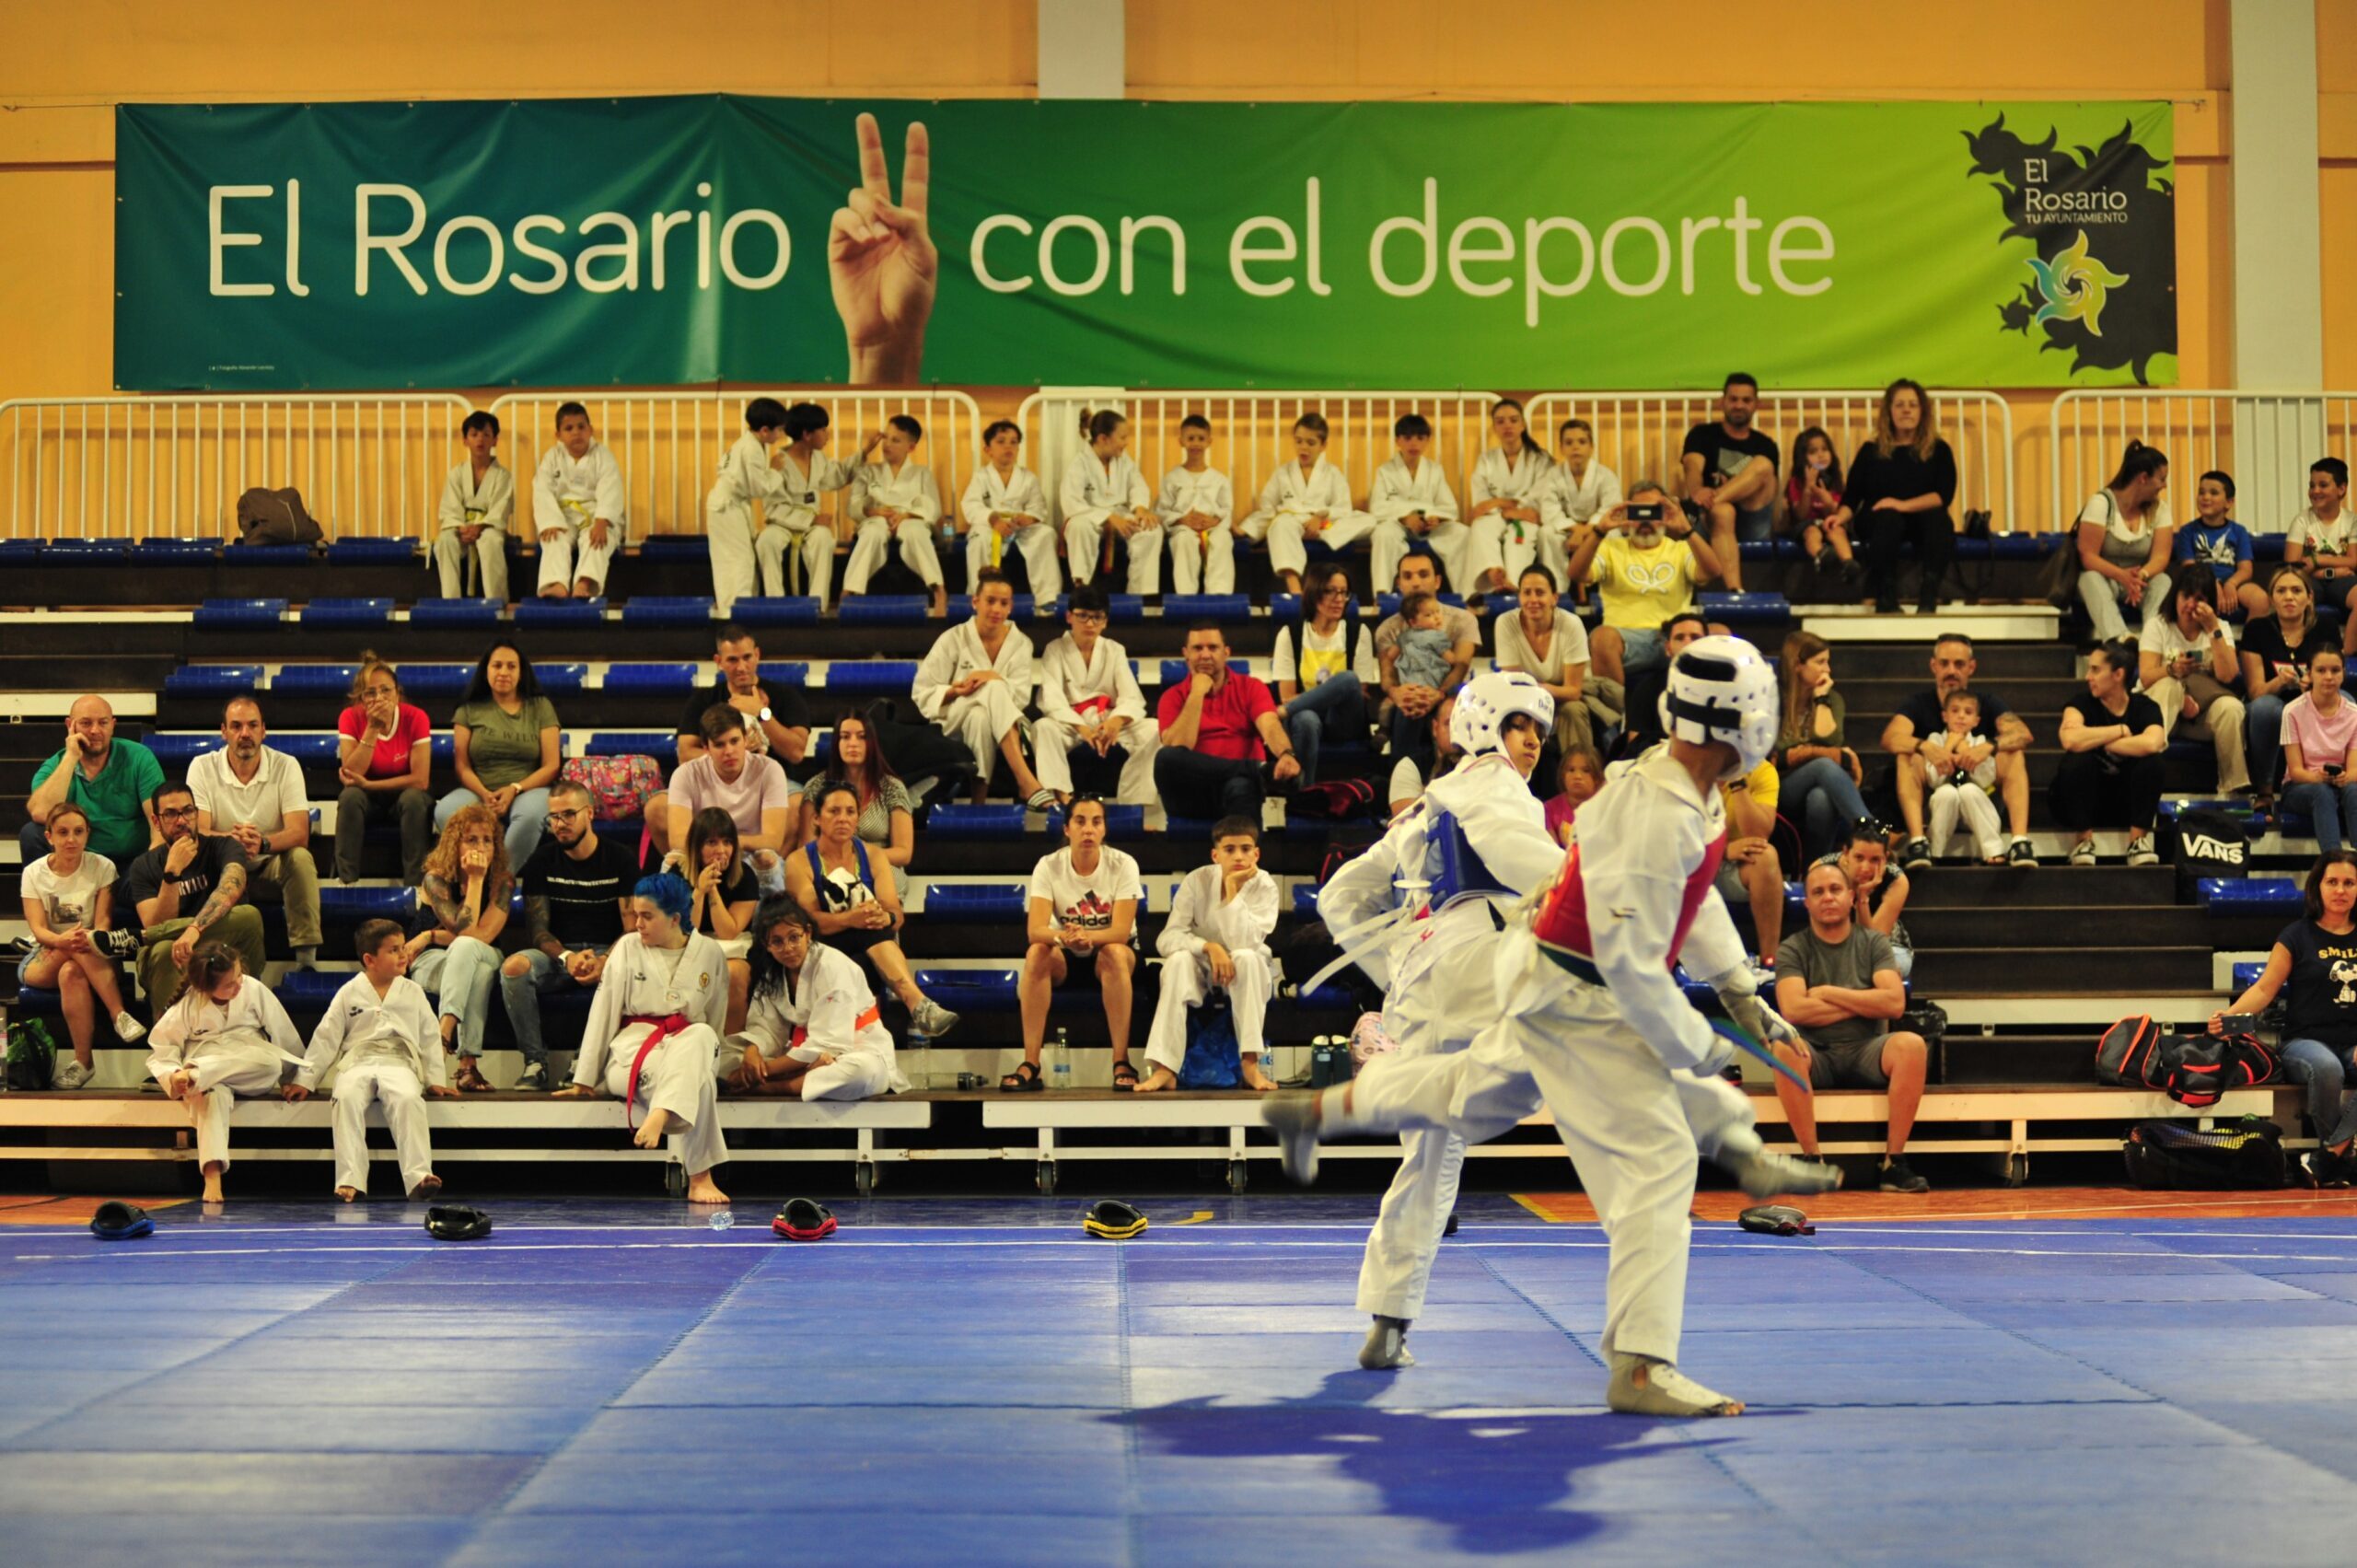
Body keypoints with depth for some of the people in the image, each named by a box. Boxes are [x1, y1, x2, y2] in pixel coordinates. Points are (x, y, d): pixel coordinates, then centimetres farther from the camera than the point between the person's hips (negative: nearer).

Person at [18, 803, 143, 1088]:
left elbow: (103, 920, -8)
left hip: (92, 961, 0)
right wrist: (61, 940, -34)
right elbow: (38, 929, -9)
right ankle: (119, 1015, -39)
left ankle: (83, 1061, -35)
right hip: (41, 960, 0)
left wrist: (95, 937, -34)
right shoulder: (34, 873, 2)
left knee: (71, 972, -37)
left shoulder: (102, 868, 1)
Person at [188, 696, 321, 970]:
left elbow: (299, 834, -16)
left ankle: (306, 955, -31)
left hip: (273, 865, 0)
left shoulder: (286, 766, -7)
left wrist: (264, 843, -39)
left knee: (301, 858, -32)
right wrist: (230, 839, -39)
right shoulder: (202, 767, -6)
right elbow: (199, 832, -15)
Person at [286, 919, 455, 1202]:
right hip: (358, 1064, 0)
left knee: (408, 1099, -34)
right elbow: (325, 1038, 12)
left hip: (400, 1064, 0)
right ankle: (349, 1181, -40)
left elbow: (430, 1037, 18)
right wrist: (305, 1080, 9)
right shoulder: (349, 994, 11)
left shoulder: (413, 992, 14)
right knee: (347, 1098, -34)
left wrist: (435, 1080, 13)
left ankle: (419, 1176, -44)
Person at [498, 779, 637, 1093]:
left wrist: (604, 961, -24)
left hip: (609, 952, -2)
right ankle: (535, 1062, -23)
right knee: (513, 968, -31)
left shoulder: (620, 859, 3)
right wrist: (567, 958, -21)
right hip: (558, 952, 2)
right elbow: (537, 929, 1)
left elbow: (633, 927, -3)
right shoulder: (542, 861, 7)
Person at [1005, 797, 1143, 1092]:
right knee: (1036, 953, -32)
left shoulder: (1122, 865, -14)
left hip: (1113, 953, -1)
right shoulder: (1049, 867, -11)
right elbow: (1035, 929, -23)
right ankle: (1029, 1065, -34)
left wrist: (1087, 936, -45)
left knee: (1115, 953, -36)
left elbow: (1122, 931, -24)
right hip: (1066, 958, 1)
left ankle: (1121, 1063, -34)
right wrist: (1063, 937, -47)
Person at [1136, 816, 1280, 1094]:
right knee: (1178, 960, -32)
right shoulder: (1197, 881, -13)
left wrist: (1232, 890, -30)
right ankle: (1165, 1068, -36)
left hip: (1249, 976, 0)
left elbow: (1244, 942, -29)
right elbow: (1167, 939, -19)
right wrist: (1208, 947, -34)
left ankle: (1250, 1063, -33)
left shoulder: (1264, 886, -15)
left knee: (1247, 956, -34)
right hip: (1202, 972, 1)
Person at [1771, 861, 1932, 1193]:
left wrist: (1828, 993, -6)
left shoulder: (1873, 943, 9)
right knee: (1785, 1047, -35)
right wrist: (1864, 1004, -8)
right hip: (1817, 1057, -1)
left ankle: (1894, 1162, -24)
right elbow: (1792, 1009, -12)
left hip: (1866, 1054, 1)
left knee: (1911, 1045, -30)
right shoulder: (1793, 950, 5)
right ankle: (1812, 1159, -27)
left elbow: (1895, 1003, -6)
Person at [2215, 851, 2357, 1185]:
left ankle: (2326, 1157, -26)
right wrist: (2228, 1016, -17)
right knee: (2327, 1069, -39)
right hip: (2305, 1041, -3)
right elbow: (2265, 989, -1)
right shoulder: (2297, 936, 3)